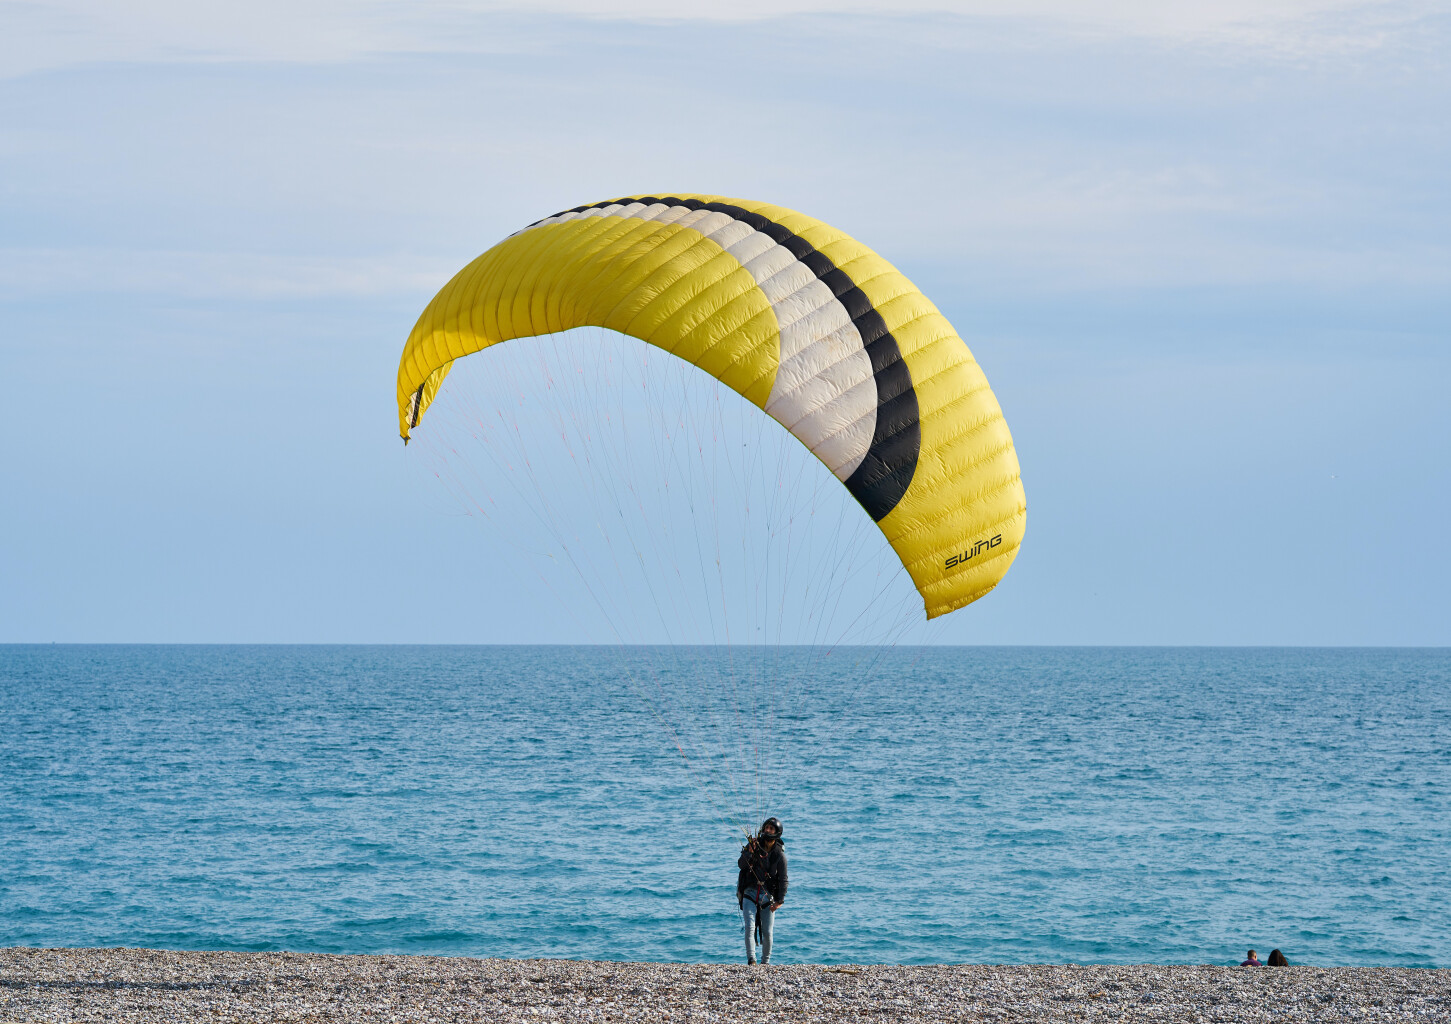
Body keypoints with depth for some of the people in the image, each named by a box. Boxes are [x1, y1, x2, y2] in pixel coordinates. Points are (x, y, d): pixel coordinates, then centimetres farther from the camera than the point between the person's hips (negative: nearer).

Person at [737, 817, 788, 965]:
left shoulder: (779, 855, 1)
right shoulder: (753, 845, 2)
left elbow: (783, 880, 0)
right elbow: (741, 864, -6)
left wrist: (780, 900, -10)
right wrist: (750, 852, -23)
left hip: (768, 895, 0)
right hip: (750, 893, 0)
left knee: (767, 932, 1)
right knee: (749, 928, -16)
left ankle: (765, 962, 16)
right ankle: (751, 960, -22)